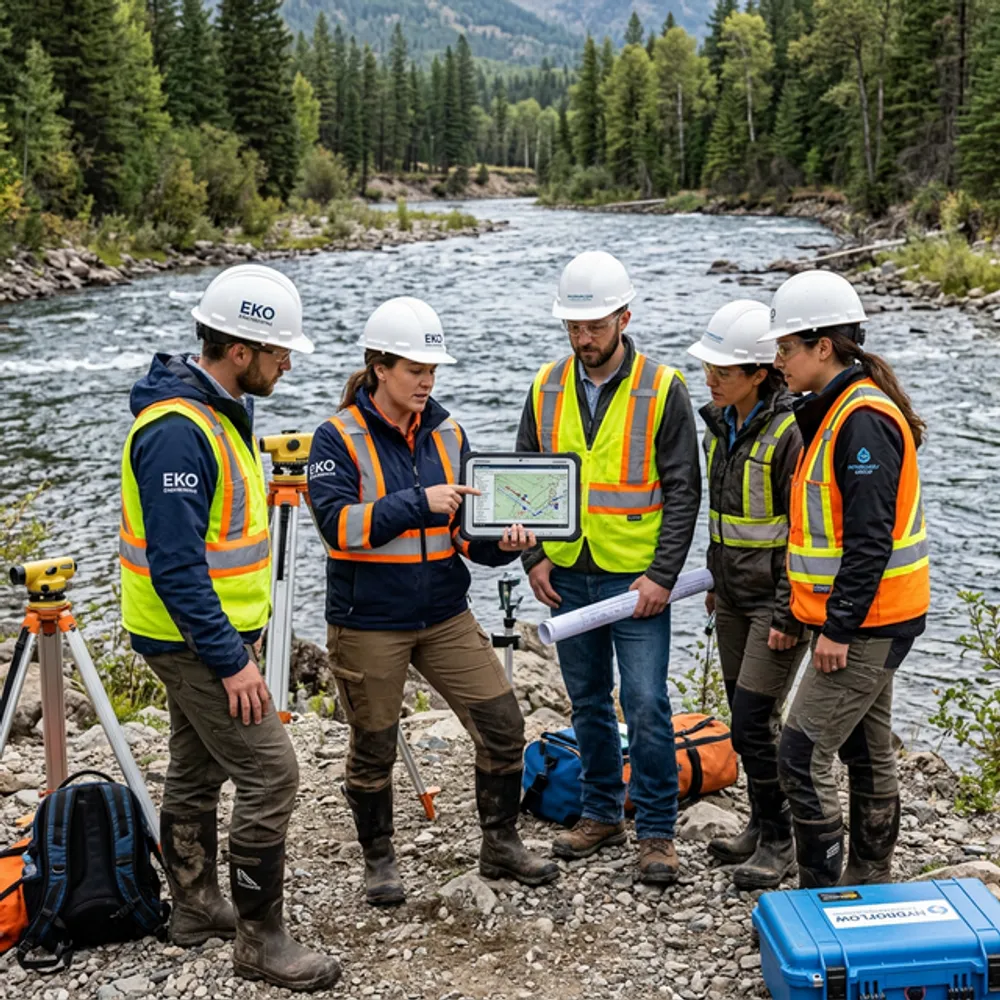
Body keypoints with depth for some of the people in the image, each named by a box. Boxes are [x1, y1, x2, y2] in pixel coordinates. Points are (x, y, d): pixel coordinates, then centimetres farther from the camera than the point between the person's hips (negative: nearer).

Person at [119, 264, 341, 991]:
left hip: (209, 630, 10)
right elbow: (175, 564, -27)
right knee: (270, 773, -7)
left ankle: (196, 907, 33)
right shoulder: (178, 430, -24)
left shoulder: (219, 412, 9)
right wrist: (231, 661, -25)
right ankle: (260, 938, 4)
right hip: (197, 638, -10)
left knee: (199, 770, 19)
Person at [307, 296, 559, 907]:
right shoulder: (340, 437, -9)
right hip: (368, 623, -4)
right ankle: (380, 860, 32)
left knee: (503, 723, 1)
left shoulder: (448, 434, 6)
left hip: (446, 615, 4)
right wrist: (418, 503, -27)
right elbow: (338, 524, -20)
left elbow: (468, 530, 7)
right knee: (374, 748, 10)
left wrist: (503, 543, -14)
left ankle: (501, 844, 22)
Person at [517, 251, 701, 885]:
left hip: (636, 577, -4)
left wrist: (663, 576, -14)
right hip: (567, 576, 4)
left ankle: (657, 831, 10)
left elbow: (683, 490, -8)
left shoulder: (662, 388, -8)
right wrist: (534, 557, 0)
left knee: (646, 705, -4)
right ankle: (603, 814, 29)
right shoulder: (547, 387, 4)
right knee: (588, 702, 15)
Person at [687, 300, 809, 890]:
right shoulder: (722, 422, 6)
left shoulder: (790, 431, -20)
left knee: (756, 720, -6)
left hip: (778, 601, -8)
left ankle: (781, 843, 11)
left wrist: (789, 614, -18)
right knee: (743, 716, 15)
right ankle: (762, 826, 31)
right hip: (734, 598, 8)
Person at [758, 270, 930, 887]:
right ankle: (870, 880, 30)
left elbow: (870, 538, -23)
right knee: (867, 751, 18)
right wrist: (832, 619, 19)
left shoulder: (863, 419, -19)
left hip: (865, 626, -10)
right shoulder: (837, 410, 13)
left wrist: (839, 626, -22)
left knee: (802, 755, -8)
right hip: (867, 621, 10)